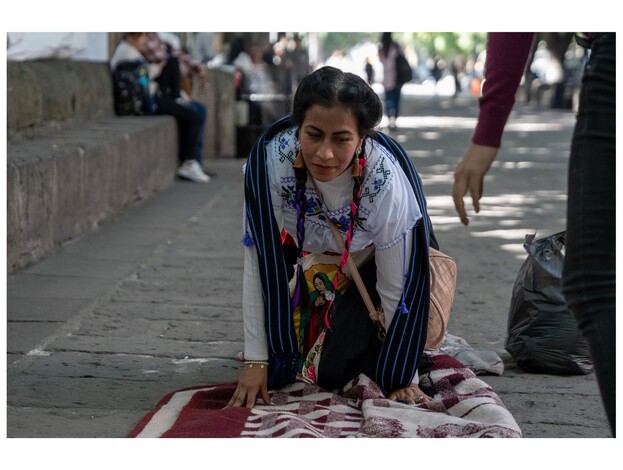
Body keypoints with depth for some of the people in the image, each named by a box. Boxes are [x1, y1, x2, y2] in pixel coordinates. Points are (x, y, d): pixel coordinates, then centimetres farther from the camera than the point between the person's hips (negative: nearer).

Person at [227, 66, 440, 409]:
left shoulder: (388, 183, -38)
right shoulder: (270, 158, -35)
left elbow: (397, 289, -26)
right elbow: (258, 264, -27)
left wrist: (404, 379, -18)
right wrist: (255, 360, -23)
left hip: (371, 261, -2)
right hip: (309, 251, 2)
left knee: (334, 372, -11)